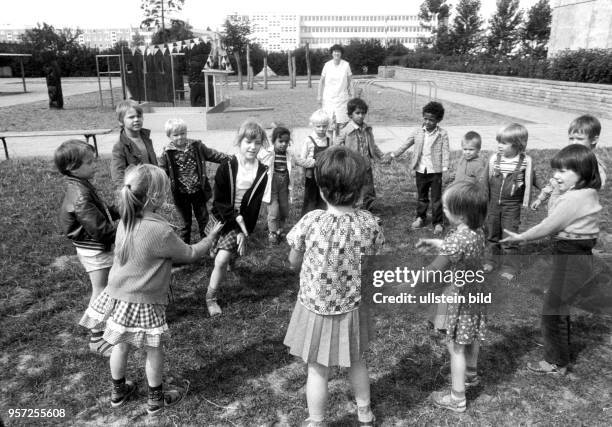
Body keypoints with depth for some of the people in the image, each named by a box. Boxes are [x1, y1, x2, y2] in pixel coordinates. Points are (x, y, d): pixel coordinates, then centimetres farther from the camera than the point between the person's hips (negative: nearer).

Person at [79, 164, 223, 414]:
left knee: (121, 345, 24)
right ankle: (156, 400, 32)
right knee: (154, 350, 14)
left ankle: (118, 392, 45)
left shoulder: (125, 222, -5)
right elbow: (190, 254, -12)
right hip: (144, 304, -7)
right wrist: (212, 236, 2)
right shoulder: (161, 231, -26)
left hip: (118, 297, 7)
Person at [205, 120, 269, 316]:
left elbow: (255, 207, -7)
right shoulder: (225, 168, -13)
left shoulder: (262, 173, -8)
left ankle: (211, 298, 10)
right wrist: (237, 217, -21)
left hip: (242, 221, 0)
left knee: (222, 260, -9)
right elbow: (219, 201, -12)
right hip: (221, 218, 0)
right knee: (219, 257, 12)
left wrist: (244, 232, -12)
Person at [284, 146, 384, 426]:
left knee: (317, 370, 16)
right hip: (351, 307, 3)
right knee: (357, 362, 26)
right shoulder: (369, 223, -16)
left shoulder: (311, 221, -23)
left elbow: (294, 263, -9)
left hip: (316, 308, -3)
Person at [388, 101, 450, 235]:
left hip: (435, 171, -3)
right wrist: (393, 154, 2)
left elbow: (445, 151, -6)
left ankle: (437, 222, 14)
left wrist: (445, 166, -17)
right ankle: (420, 217, 32)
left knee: (436, 198, 4)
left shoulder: (442, 134, -5)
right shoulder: (418, 132, 3)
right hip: (421, 170, 3)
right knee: (421, 196, 16)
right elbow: (405, 145, 8)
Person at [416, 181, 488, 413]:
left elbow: (434, 270, -24)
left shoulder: (456, 238, -31)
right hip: (473, 292, 9)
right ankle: (471, 373, 51)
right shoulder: (477, 231, -5)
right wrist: (434, 243, 17)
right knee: (471, 337, 28)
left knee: (456, 348, 6)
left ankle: (457, 398, 20)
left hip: (457, 298, -9)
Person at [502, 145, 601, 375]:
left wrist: (521, 237, -5)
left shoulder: (573, 199, -23)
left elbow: (548, 227, -17)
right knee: (559, 305, 23)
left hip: (570, 258, -10)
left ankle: (556, 362, 16)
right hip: (580, 255, 10)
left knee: (552, 309, 2)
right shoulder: (590, 194, 7)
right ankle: (560, 347, 40)